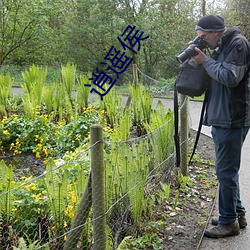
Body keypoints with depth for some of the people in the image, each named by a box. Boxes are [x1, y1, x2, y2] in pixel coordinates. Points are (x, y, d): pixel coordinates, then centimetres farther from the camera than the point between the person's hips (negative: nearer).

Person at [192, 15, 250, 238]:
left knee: (226, 171, -3)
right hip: (221, 119, 10)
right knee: (228, 170, 16)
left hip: (232, 120, -10)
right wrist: (203, 60, 4)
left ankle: (229, 221, 9)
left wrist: (206, 61, -11)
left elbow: (230, 77, -21)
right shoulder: (221, 47, 17)